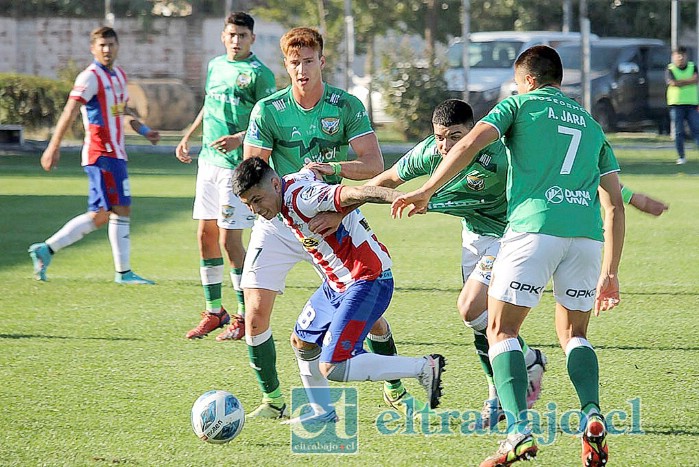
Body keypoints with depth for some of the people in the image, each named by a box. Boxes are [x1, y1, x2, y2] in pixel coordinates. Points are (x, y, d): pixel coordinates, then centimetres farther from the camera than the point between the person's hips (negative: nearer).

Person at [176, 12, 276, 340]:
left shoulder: (259, 74, -9)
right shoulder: (215, 66, 13)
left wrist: (240, 139, -25)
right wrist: (187, 137, 25)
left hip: (238, 166, -7)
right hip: (208, 162, 7)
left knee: (229, 240, -9)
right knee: (205, 236, 7)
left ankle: (244, 316, 1)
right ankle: (213, 312, 17)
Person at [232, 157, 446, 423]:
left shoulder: (301, 197, -25)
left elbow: (354, 193, -39)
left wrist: (399, 198, -52)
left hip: (367, 281, -11)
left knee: (333, 369, -16)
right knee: (302, 341, 23)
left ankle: (424, 368, -11)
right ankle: (322, 412, 38)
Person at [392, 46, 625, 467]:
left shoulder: (521, 105, 14)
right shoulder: (591, 125, 26)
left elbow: (472, 143, -4)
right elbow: (614, 204, 19)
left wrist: (426, 192, 2)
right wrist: (609, 273, 21)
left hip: (535, 225, -4)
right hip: (586, 232, 4)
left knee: (502, 330, 5)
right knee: (574, 334, 20)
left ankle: (520, 429, -14)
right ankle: (593, 416, -5)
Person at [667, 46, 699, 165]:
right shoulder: (670, 70, 1)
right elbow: (674, 83, -15)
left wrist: (681, 82, -13)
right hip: (676, 105, -2)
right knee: (679, 132, 0)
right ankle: (681, 157, 7)